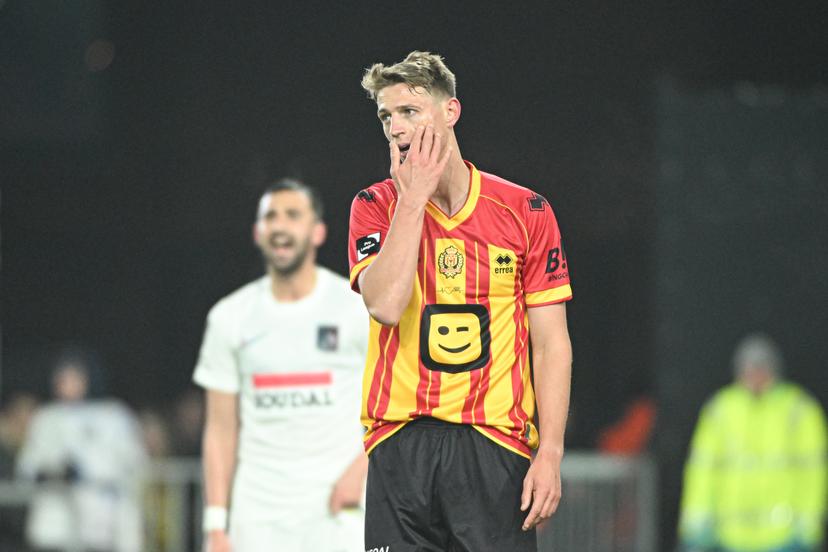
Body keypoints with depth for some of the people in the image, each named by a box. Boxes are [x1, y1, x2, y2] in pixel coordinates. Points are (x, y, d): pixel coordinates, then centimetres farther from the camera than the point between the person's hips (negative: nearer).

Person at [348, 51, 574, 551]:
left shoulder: (526, 211, 4)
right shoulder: (377, 206, 6)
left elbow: (551, 345, 3)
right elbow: (386, 304, -12)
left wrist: (550, 454, -6)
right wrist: (414, 195, -9)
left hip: (496, 441, -1)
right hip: (400, 445, 1)